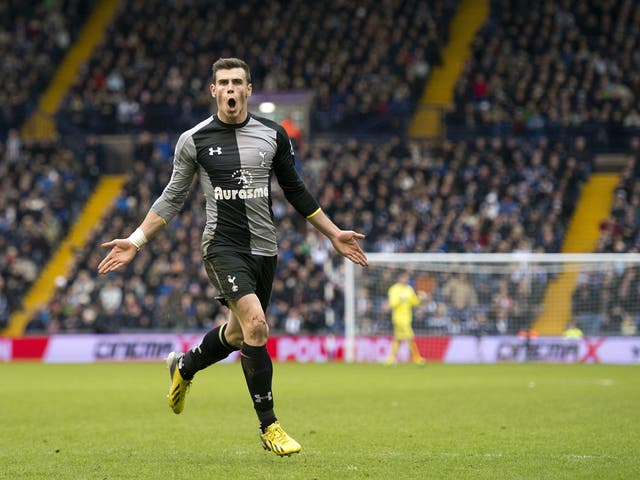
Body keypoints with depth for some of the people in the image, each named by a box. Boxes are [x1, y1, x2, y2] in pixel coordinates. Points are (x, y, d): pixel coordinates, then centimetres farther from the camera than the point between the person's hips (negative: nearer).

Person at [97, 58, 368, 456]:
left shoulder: (273, 135, 4)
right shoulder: (194, 140, -2)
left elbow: (296, 191, 16)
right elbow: (173, 198, 7)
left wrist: (334, 234, 15)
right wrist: (136, 240, -1)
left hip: (264, 249, 4)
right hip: (223, 245, -4)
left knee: (239, 333, 15)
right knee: (255, 324, -22)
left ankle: (184, 367, 48)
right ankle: (269, 427, -14)